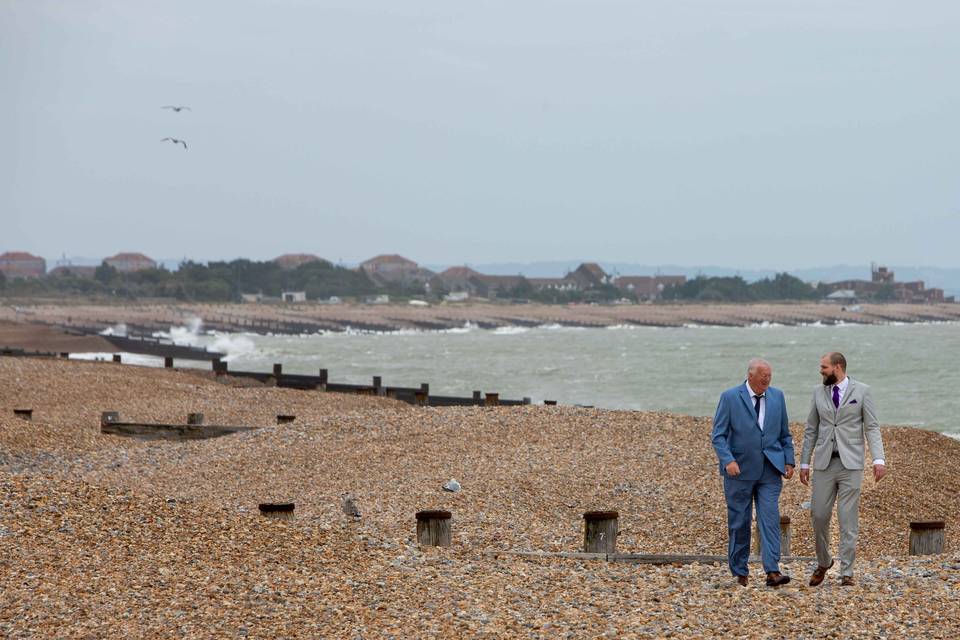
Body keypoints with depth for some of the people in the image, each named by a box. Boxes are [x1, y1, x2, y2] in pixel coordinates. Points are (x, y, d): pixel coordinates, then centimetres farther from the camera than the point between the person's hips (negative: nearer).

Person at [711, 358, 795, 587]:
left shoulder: (777, 396, 7)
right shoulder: (730, 397, -5)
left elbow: (785, 433, 15)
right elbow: (718, 435, -7)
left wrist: (789, 461, 5)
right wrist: (728, 460, -21)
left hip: (770, 470, 2)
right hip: (740, 469, -2)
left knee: (770, 518, -10)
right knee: (739, 522, 5)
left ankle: (772, 571, -15)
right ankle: (740, 572, 15)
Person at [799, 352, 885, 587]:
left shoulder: (862, 391, 0)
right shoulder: (819, 392, 10)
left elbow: (872, 427, -3)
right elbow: (811, 430, 13)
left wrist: (878, 459, -14)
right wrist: (804, 462, 10)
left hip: (851, 463, -3)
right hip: (824, 462, 3)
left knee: (848, 519, -2)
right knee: (819, 515, 1)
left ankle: (846, 572, 4)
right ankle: (823, 562, 23)